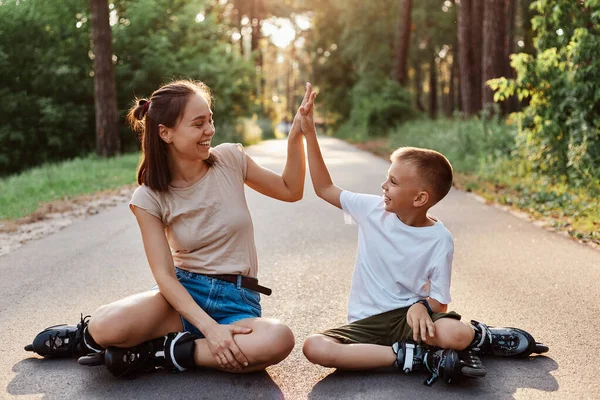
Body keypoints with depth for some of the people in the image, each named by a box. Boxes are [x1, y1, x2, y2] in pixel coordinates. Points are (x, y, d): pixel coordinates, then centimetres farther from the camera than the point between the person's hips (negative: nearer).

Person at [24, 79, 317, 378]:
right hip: (183, 294, -2)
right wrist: (210, 327, -26)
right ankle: (90, 336, 5)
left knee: (278, 340, -35)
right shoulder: (150, 198, -6)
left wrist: (296, 135, -5)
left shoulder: (229, 159, -2)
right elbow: (164, 274, -12)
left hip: (237, 302, 2)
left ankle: (157, 352, -16)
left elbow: (291, 191, 10)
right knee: (107, 326, -34)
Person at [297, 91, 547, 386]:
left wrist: (421, 306, -31)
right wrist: (310, 134, 2)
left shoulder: (439, 239, -9)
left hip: (410, 316, -3)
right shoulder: (372, 209, -2)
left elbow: (438, 303, -6)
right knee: (314, 347, -29)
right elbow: (324, 188, 9)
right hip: (367, 323, 3)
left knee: (456, 335, -38)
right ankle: (420, 357, -24)